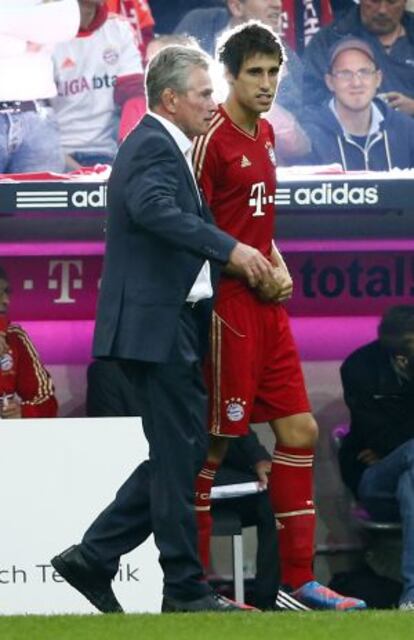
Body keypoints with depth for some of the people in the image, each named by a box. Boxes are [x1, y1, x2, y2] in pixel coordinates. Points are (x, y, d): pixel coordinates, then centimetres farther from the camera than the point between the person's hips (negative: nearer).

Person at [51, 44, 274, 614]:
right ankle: (185, 588, 0)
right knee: (179, 455, -5)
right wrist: (230, 250, -32)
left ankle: (93, 557, 13)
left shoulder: (165, 148, 20)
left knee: (179, 455, 12)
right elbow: (157, 210, -31)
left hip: (173, 325, 10)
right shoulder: (152, 148, -13)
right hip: (156, 325, -10)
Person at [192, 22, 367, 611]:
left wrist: (279, 268, 7)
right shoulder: (213, 139, -11)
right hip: (228, 308, -9)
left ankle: (299, 579, 12)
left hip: (268, 307, 9)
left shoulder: (264, 135, 15)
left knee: (299, 431, 7)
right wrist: (251, 271, -15)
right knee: (212, 444, -3)